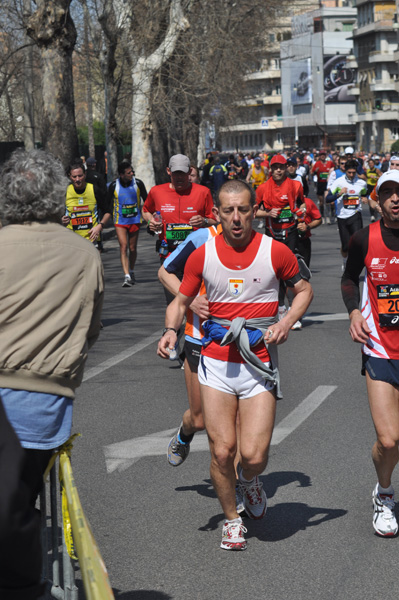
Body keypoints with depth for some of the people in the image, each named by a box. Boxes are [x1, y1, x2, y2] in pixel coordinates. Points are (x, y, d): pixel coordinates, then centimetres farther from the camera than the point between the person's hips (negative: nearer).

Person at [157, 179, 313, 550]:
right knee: (221, 450, -3)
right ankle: (232, 520, 20)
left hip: (259, 363, -1)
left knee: (254, 455, -8)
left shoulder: (275, 252, -3)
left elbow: (304, 290, 11)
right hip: (216, 361, 1)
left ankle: (249, 479, 30)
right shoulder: (202, 256, 1)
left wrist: (286, 323, -7)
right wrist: (170, 330, -9)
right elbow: (181, 300, 12)